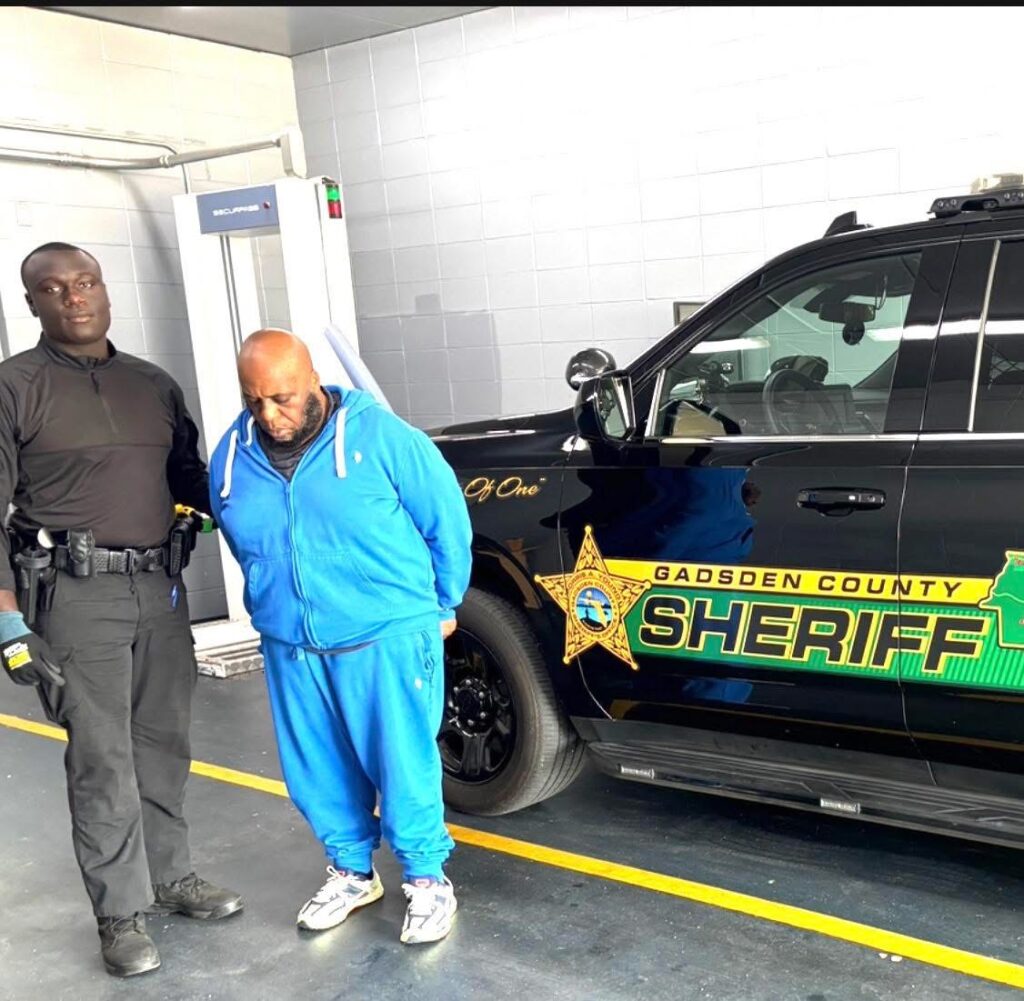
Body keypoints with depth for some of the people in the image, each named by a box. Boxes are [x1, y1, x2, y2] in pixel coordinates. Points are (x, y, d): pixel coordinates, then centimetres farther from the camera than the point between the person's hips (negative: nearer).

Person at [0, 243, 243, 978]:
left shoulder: (155, 385, 12)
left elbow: (190, 478, 19)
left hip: (160, 586, 5)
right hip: (74, 593, -5)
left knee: (163, 745, 13)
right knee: (102, 759, 0)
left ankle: (172, 876, 30)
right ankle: (122, 914, 13)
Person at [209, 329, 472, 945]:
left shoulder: (380, 436, -12)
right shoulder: (232, 458, 2)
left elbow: (448, 521, -4)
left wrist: (442, 607, 4)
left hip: (388, 639, -5)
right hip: (292, 649, 5)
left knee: (403, 767, 4)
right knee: (319, 774, 15)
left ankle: (428, 880, 23)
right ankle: (352, 872, 36)